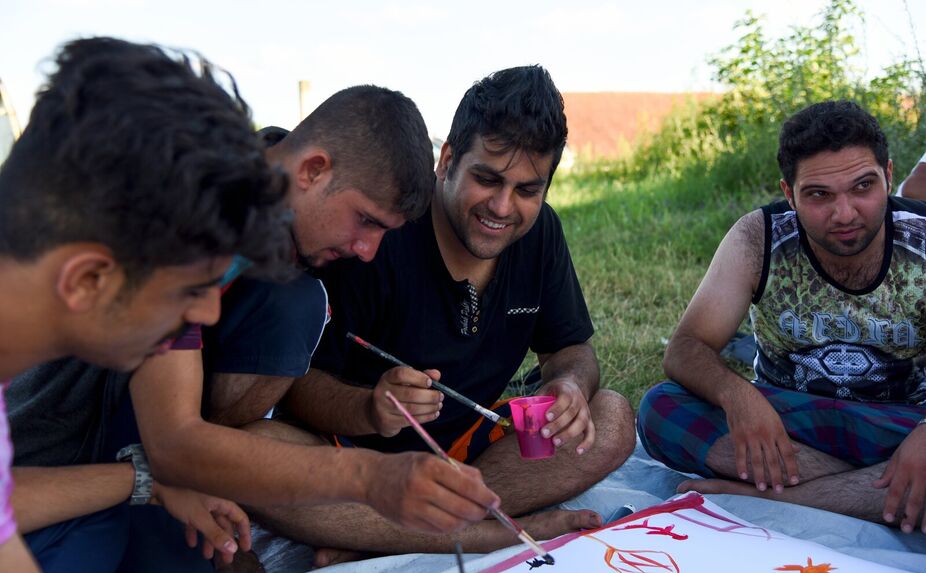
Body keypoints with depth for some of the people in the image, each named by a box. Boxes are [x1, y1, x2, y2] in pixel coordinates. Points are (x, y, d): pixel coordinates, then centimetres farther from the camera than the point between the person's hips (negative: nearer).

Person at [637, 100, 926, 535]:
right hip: (784, 422, 1)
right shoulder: (757, 240, -12)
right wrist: (734, 393, -37)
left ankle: (757, 494, -28)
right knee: (660, 410, -26)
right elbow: (685, 349, -14)